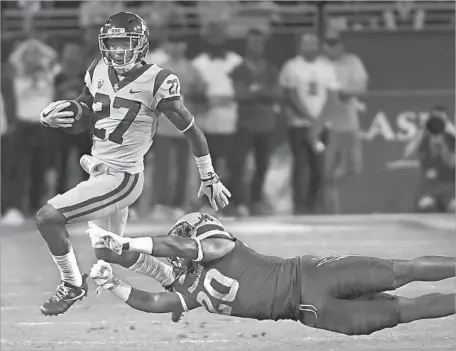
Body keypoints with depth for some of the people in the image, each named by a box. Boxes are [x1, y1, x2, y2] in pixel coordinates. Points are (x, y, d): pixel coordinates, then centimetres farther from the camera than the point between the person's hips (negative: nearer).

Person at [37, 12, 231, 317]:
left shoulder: (156, 82, -16)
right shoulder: (99, 72, 3)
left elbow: (192, 130, -7)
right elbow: (78, 116, 17)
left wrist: (210, 179, -1)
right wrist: (50, 117, -7)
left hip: (122, 178, -8)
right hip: (100, 173, 8)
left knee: (49, 217, -18)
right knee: (108, 255, 19)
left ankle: (73, 285, 2)